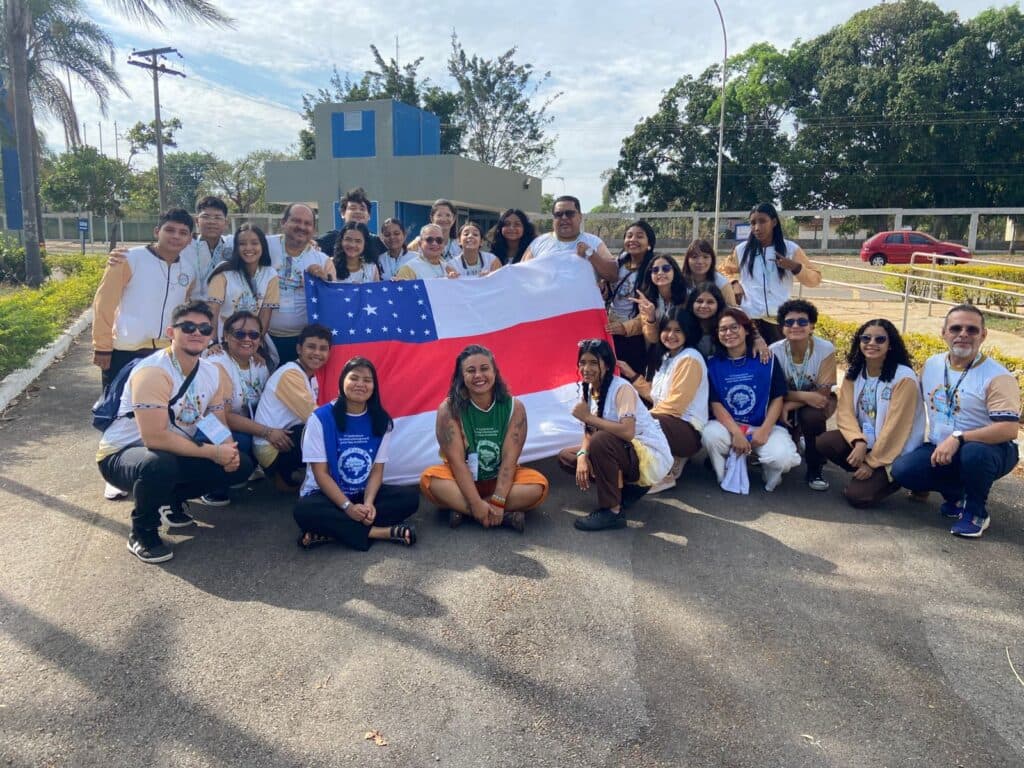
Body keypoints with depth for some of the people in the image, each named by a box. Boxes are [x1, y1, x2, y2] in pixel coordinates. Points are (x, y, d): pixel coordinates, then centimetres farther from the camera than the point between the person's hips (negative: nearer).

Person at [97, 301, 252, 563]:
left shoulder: (212, 372, -2)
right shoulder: (153, 372, -26)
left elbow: (218, 424, 6)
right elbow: (155, 437, -32)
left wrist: (229, 450, -17)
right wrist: (212, 452, -28)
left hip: (175, 453, 7)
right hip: (121, 454, -7)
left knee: (241, 465, -6)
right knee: (159, 465, -41)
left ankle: (173, 499, 16)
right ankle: (142, 532, -10)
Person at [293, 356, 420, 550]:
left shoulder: (381, 420, -1)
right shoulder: (320, 418, -11)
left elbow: (377, 469, -2)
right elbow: (320, 473, -13)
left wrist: (368, 503, -21)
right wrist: (348, 507, -24)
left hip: (365, 493, 4)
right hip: (325, 494, -4)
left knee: (410, 497, -20)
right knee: (305, 511, -36)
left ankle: (329, 532, -25)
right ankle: (383, 532, -27)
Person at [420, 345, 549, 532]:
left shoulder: (514, 407, -12)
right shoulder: (449, 409, -16)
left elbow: (509, 459, -17)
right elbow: (457, 461, -20)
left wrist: (498, 501, -28)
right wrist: (477, 503, -28)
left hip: (500, 481, 1)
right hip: (462, 481, -1)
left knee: (539, 485, -25)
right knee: (429, 479, -31)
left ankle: (462, 509, -23)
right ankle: (506, 515, -30)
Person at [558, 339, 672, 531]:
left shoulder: (621, 388, -20)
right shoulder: (590, 390, 4)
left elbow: (627, 432, -34)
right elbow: (589, 432, 4)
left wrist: (588, 417, -25)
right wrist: (582, 456, -16)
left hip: (651, 457, -9)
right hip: (626, 453, 9)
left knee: (601, 440, -34)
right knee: (565, 457, 5)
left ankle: (612, 511, -19)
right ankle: (627, 488, 5)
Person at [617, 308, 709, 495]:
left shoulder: (690, 359, -13)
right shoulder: (665, 357, 15)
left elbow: (675, 405, -19)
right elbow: (655, 395, 13)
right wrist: (632, 375, 11)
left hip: (688, 430, -9)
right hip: (668, 424, 9)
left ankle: (664, 475, -11)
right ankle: (670, 460, 3)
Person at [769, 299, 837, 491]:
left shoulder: (825, 349, -22)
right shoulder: (774, 351, -19)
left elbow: (823, 392, -21)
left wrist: (790, 405, -28)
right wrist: (805, 396, -30)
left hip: (817, 402, -2)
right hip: (785, 403, 2)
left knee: (811, 416, -34)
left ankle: (814, 470, -11)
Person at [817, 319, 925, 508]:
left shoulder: (904, 378, -18)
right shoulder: (853, 373, 1)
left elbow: (895, 426, -19)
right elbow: (845, 412, -6)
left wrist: (872, 462, -16)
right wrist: (859, 442, -25)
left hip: (893, 453, -6)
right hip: (865, 441, 6)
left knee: (857, 495, -19)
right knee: (822, 443, -20)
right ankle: (864, 472, 5)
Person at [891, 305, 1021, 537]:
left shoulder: (997, 377, -16)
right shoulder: (931, 365, 3)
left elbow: (1009, 430, -26)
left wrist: (957, 438, -33)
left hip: (987, 451, -5)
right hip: (938, 450, 5)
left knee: (974, 453, -40)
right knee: (902, 469, -20)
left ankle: (976, 511, -9)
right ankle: (956, 493, 10)